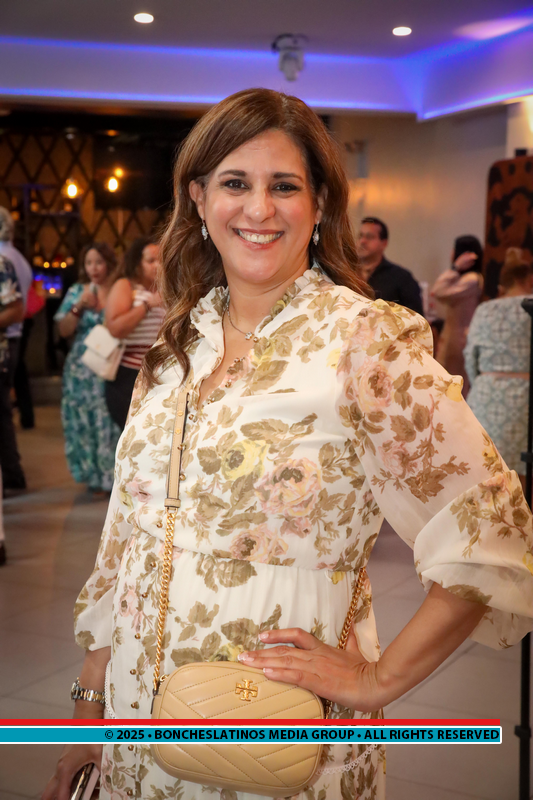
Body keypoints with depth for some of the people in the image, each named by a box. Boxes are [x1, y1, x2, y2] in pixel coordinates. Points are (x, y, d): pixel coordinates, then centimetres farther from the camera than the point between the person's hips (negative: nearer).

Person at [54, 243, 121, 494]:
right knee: (85, 424, 6)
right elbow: (64, 330, 4)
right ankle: (94, 477, 17)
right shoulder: (77, 292, 8)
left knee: (112, 424, -5)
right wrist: (79, 307, -10)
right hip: (82, 370, 3)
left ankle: (115, 475, 5)